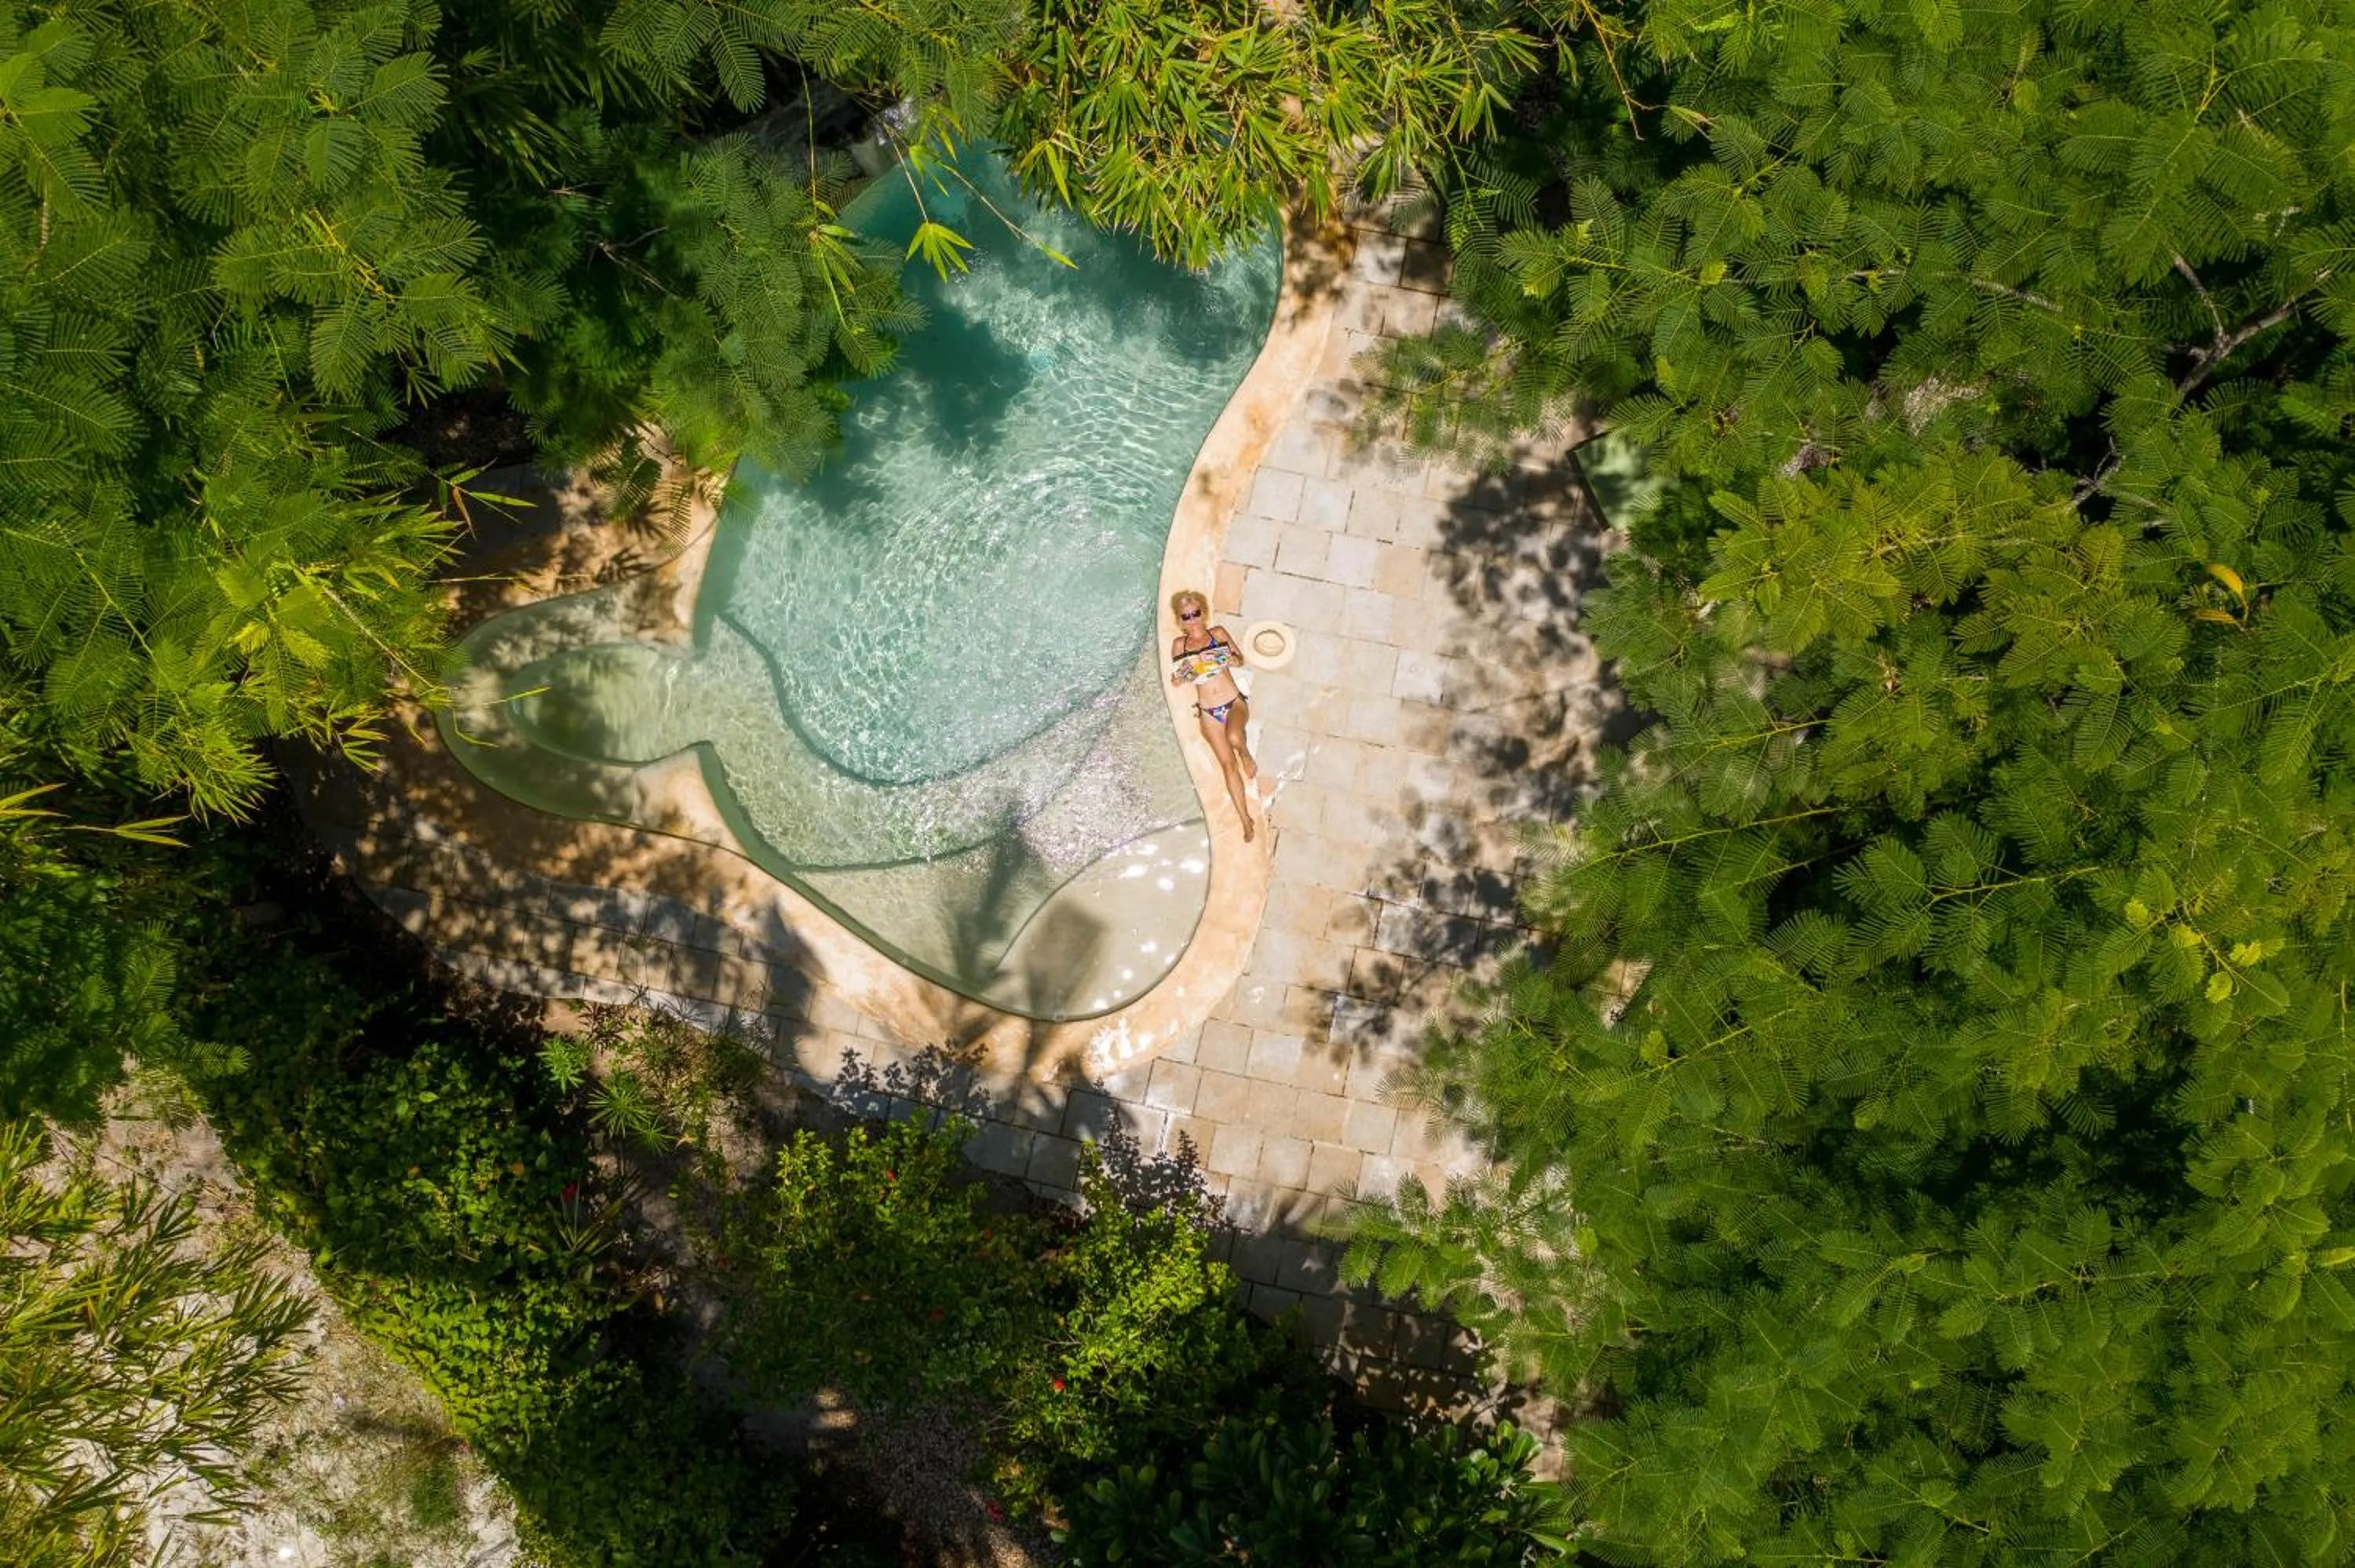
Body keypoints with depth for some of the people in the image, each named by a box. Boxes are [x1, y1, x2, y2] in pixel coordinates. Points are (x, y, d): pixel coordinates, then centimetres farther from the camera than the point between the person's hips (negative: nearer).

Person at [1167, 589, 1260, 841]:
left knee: (1234, 737, -35)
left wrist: (1230, 660, -12)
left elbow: (1240, 659, 11)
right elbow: (1176, 679, 13)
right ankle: (1246, 819, 1)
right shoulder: (1179, 645, 7)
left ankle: (1246, 755, 2)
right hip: (1209, 713, 1)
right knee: (1228, 764, -5)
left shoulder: (1218, 633, 4)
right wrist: (1181, 678, -11)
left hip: (1234, 703, -1)